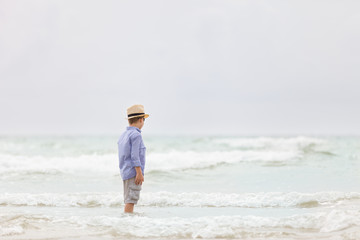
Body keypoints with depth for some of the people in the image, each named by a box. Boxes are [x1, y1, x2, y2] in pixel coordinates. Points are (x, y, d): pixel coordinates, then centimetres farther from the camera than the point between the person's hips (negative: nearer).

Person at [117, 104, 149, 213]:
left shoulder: (122, 136, 16)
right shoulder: (136, 135, -11)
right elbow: (134, 156, -18)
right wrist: (139, 173, -18)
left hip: (125, 172, 9)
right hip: (133, 172, -9)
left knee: (129, 201, 10)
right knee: (130, 201, -12)